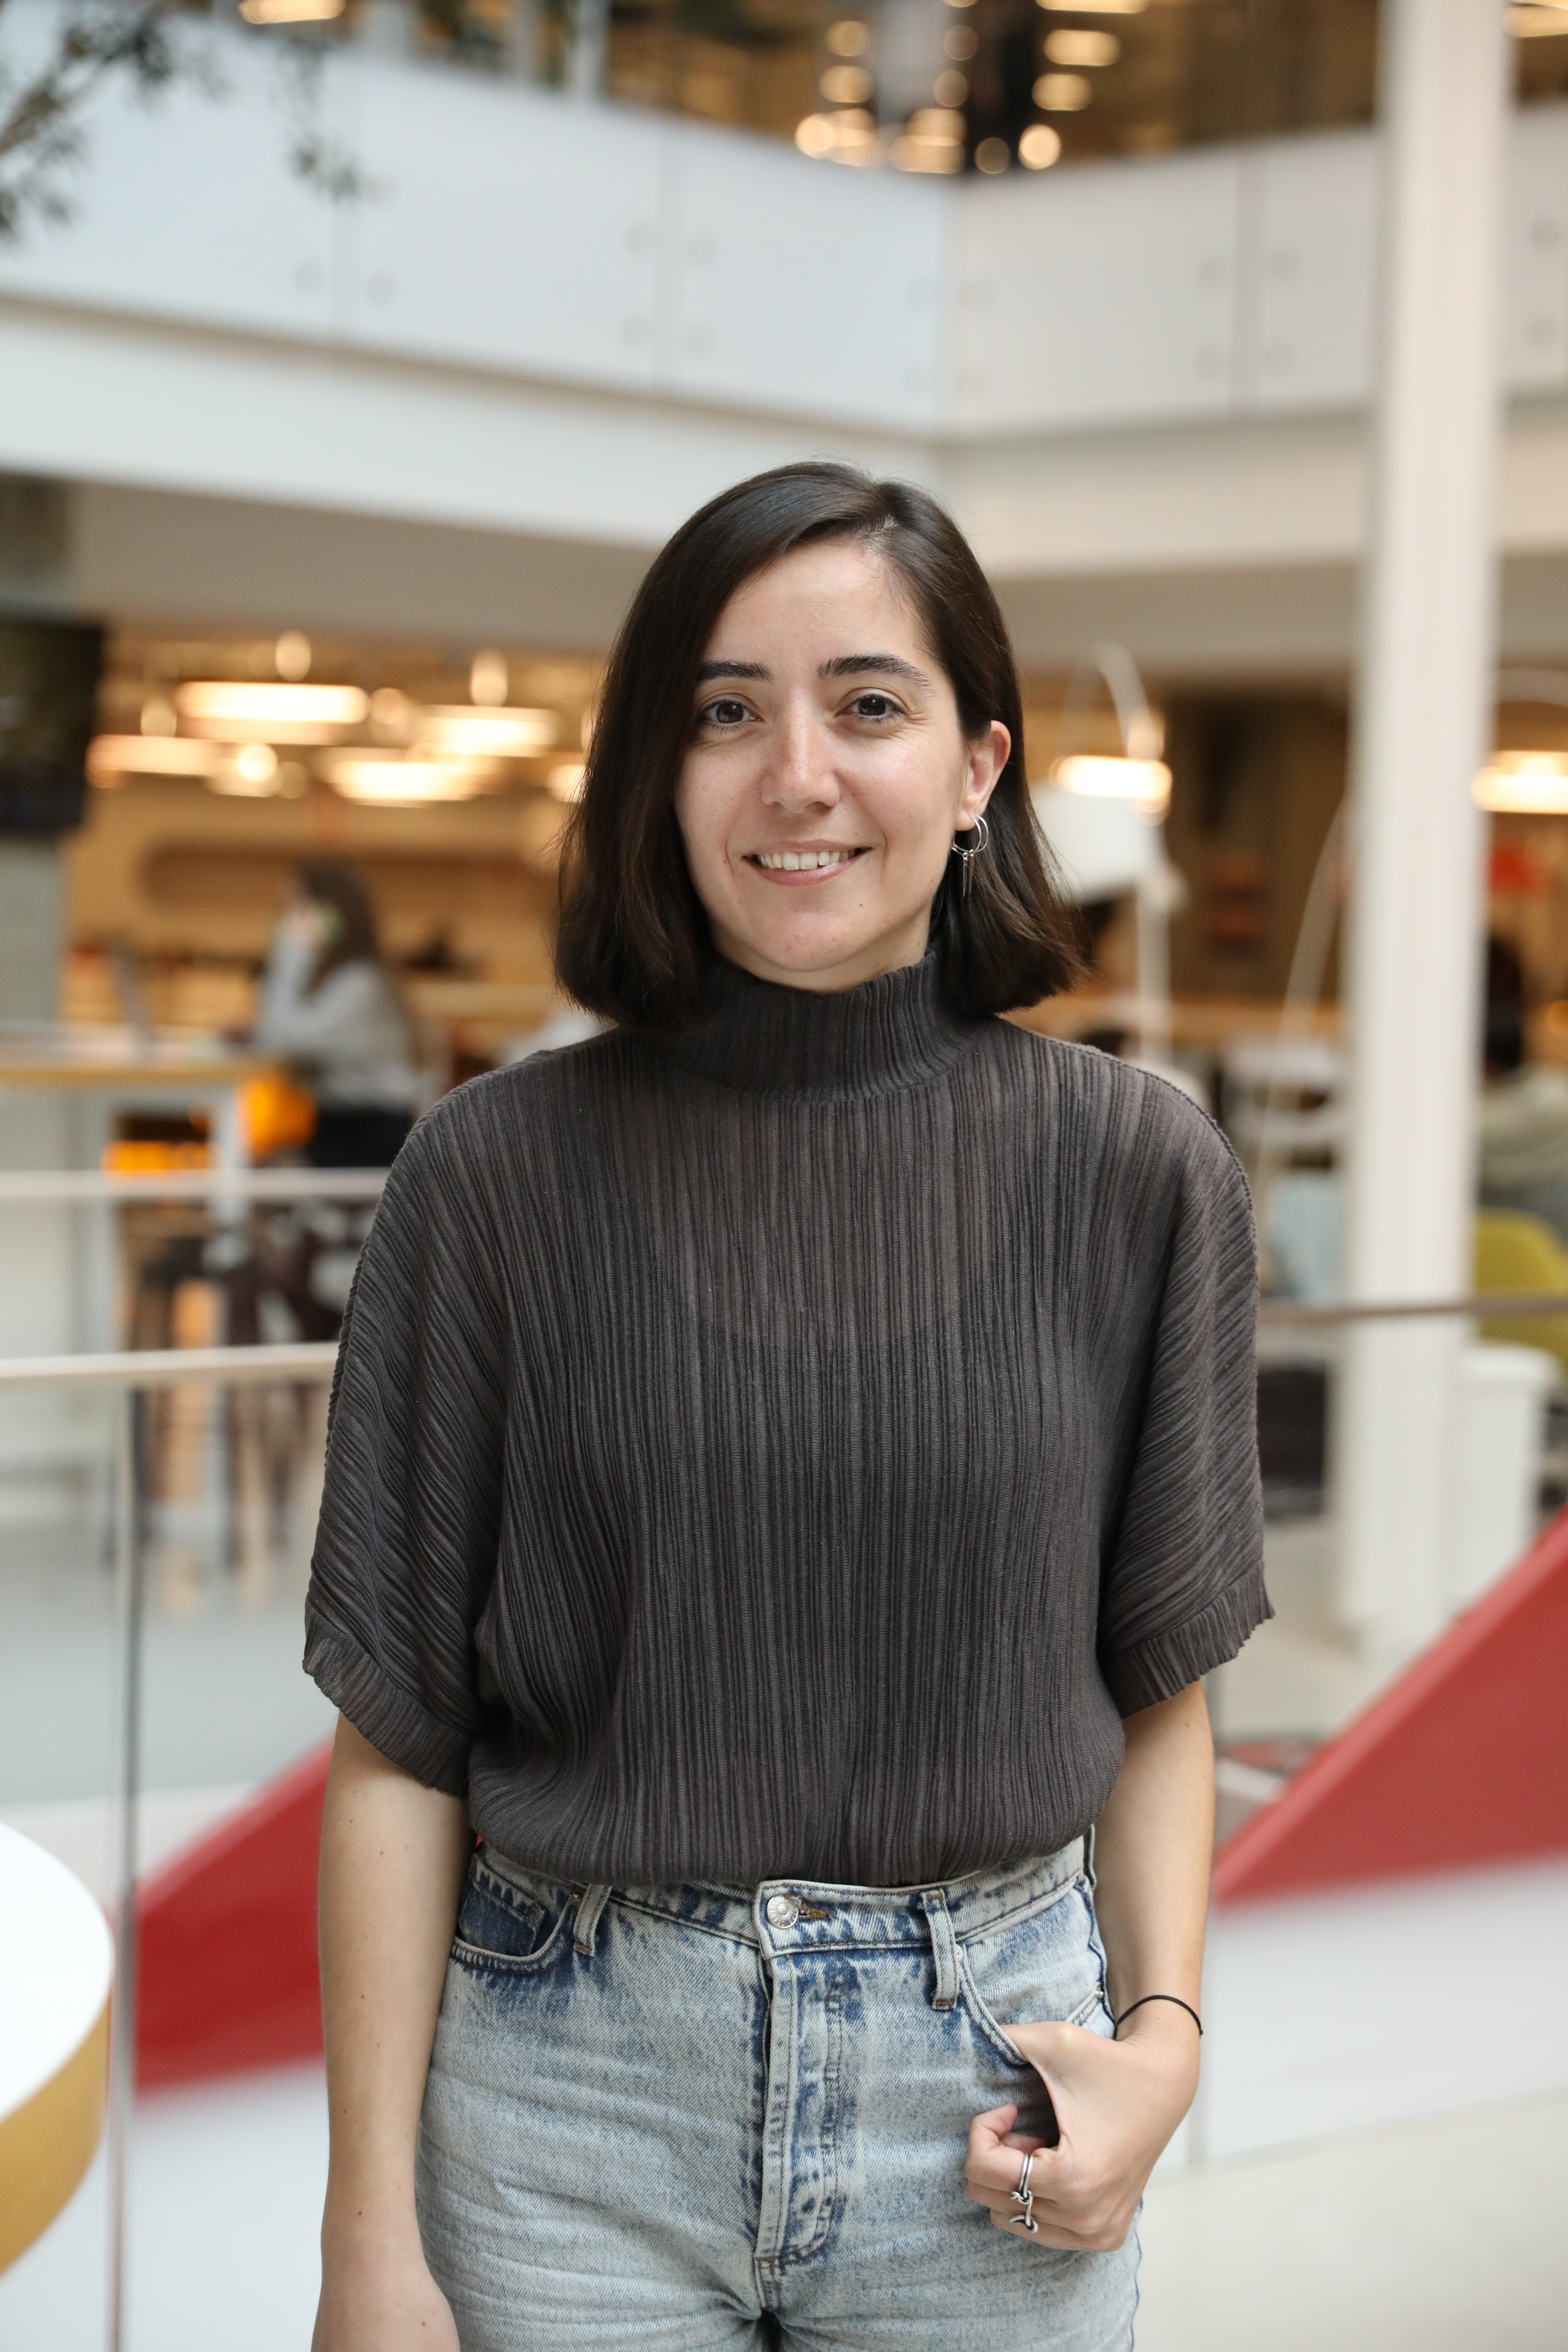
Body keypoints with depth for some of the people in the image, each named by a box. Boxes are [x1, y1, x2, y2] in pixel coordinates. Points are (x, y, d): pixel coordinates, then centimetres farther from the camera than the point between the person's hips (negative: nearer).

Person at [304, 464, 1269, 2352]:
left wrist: (1162, 2032, -6)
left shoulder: (1133, 1171, -3)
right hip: (574, 2112, -1)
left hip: (986, 2083, 1)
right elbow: (399, 1746, -4)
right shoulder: (499, 1175, -6)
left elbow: (1158, 1684, 7)